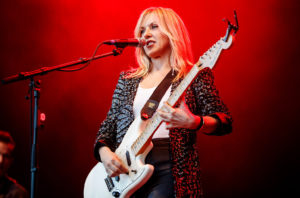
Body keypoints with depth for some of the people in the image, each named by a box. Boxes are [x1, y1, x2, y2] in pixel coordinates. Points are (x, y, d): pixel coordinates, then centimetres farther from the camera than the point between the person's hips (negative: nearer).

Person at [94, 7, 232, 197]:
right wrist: (104, 152, -2)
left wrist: (192, 122, -21)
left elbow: (225, 122, -2)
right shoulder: (128, 80, 17)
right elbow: (109, 124, 18)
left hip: (169, 169, -4)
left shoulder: (194, 75, 4)